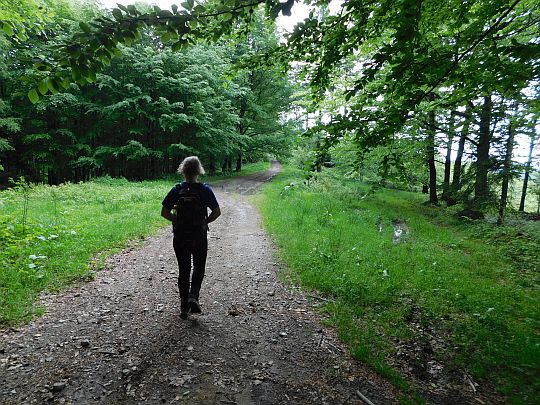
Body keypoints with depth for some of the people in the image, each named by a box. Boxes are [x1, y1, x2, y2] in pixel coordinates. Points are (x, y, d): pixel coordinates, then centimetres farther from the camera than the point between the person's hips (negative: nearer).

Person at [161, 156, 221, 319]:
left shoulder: (176, 190, -4)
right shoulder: (205, 190, -7)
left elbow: (164, 212, -5)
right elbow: (217, 212, -8)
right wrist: (205, 222, 5)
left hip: (180, 237, 2)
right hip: (199, 236, -1)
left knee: (183, 270, 13)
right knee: (199, 268, 18)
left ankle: (184, 306, 19)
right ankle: (193, 296, -3)